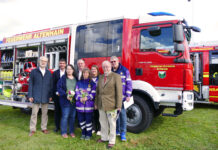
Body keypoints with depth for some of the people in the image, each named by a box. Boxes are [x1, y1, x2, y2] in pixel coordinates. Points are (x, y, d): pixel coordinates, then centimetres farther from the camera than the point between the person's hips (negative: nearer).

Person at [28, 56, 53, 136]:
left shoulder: (49, 73, 8)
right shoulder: (34, 72, 3)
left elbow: (50, 85, 9)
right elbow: (30, 84, 1)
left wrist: (50, 96, 4)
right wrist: (30, 96, -4)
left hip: (45, 97, 2)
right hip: (36, 96, -2)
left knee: (45, 113, 9)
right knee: (34, 113, 4)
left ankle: (44, 128, 22)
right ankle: (32, 129, 16)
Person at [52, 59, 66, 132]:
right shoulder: (55, 73, 6)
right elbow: (53, 84, 2)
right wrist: (56, 92, -8)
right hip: (57, 95, 1)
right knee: (57, 110, 7)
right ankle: (57, 126, 19)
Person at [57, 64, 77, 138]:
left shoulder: (76, 78, 8)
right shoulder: (63, 78, 0)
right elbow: (59, 88, -6)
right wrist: (65, 95, -16)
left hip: (74, 101, 3)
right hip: (65, 100, -3)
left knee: (72, 116, 9)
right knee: (65, 116, 1)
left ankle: (72, 131, 22)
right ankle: (64, 132, 15)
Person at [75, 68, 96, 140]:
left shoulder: (92, 83, 1)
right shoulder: (79, 83, 9)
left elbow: (93, 93, -4)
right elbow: (77, 92, 4)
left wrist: (87, 98, -19)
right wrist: (80, 98, -14)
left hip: (89, 105, -3)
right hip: (80, 105, 3)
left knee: (88, 120, 2)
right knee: (81, 120, 10)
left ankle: (88, 134, 19)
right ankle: (83, 133, 28)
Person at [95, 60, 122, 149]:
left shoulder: (116, 76, -8)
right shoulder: (101, 77, 11)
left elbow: (119, 92, -11)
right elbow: (98, 91, 14)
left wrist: (118, 105, -15)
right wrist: (96, 103, 13)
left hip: (111, 105, -5)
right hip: (101, 104, 6)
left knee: (112, 123, 6)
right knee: (103, 122, 17)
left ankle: (112, 141, 21)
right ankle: (104, 137, 35)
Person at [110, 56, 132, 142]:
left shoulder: (124, 70, -2)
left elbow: (128, 83, -4)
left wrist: (128, 95, -9)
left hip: (121, 96, -4)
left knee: (122, 113, -2)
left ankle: (123, 133, 9)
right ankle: (117, 131, 26)